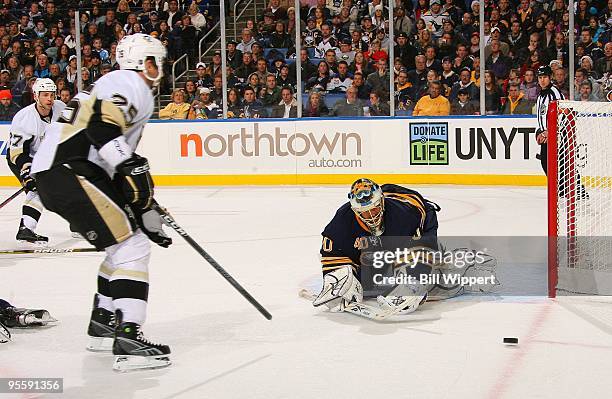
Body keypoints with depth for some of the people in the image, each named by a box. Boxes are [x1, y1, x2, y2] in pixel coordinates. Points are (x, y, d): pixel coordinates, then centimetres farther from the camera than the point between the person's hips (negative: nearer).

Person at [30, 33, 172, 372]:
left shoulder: (135, 94, 29)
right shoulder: (128, 84, -3)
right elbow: (100, 123, -23)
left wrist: (150, 219, 29)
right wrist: (130, 166, -23)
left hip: (58, 173, 10)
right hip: (68, 170, -10)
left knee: (128, 242, 20)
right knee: (131, 247, -13)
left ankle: (103, 323, 28)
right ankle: (127, 338, -20)